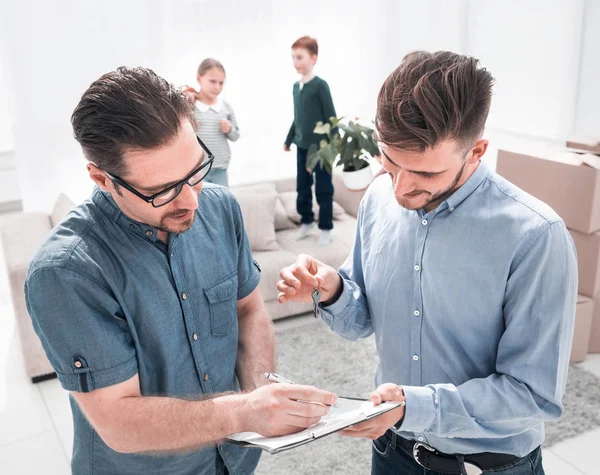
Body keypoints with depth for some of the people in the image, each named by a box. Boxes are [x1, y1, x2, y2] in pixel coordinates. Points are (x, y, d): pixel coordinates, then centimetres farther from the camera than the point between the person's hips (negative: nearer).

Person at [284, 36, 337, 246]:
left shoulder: (320, 85, -12)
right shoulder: (296, 86, 7)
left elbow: (331, 117, -12)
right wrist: (289, 140, 22)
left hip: (321, 147, -6)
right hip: (302, 146, 6)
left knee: (323, 189, 4)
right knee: (302, 187, 14)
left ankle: (325, 228, 16)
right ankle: (306, 221, 30)